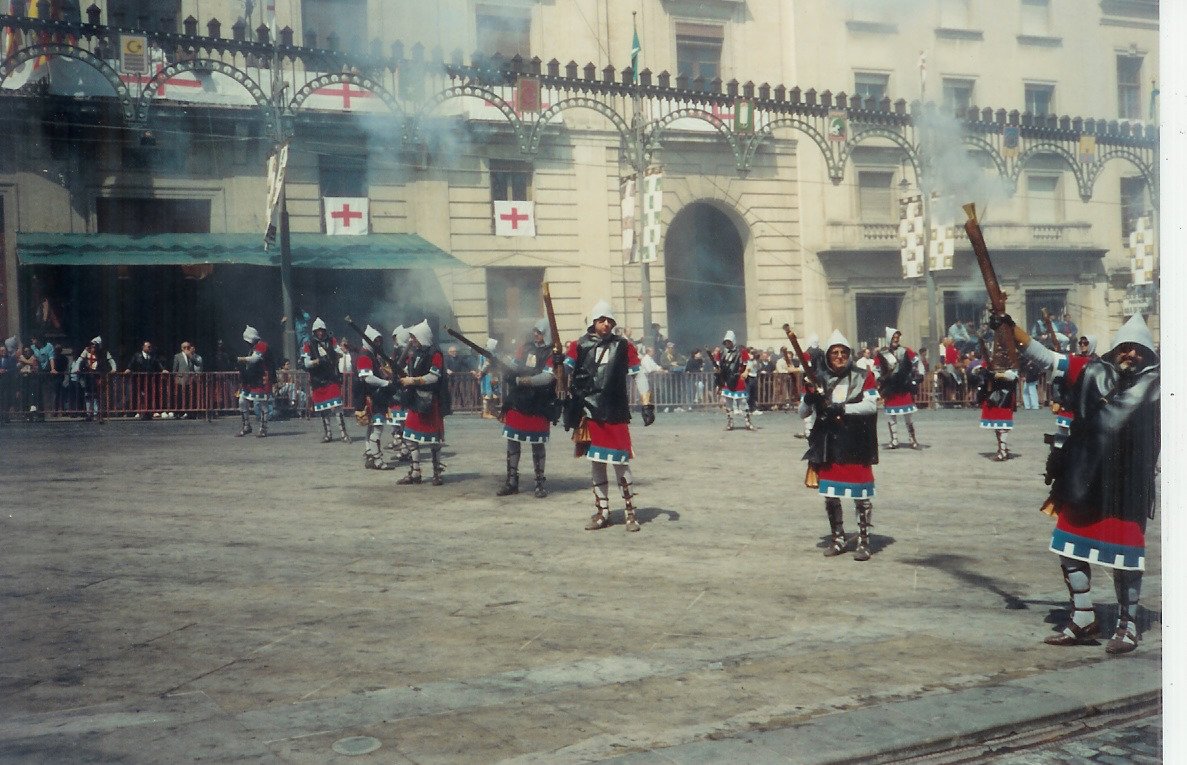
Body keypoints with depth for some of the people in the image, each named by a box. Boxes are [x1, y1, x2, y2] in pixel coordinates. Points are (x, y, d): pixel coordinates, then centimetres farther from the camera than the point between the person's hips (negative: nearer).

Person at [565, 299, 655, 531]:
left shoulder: (624, 346, 2)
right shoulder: (579, 346, 4)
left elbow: (639, 375, 3)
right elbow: (565, 372, -2)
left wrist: (647, 404, -4)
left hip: (616, 415, -2)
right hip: (589, 414, 2)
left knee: (621, 463, -4)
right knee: (596, 463, 10)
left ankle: (631, 512, 7)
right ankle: (602, 512, 19)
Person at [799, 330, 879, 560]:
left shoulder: (863, 377, 0)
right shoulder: (819, 379, 7)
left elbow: (871, 405, -12)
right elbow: (802, 412, 7)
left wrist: (842, 408, -22)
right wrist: (809, 398, -15)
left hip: (856, 446, -3)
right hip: (827, 446, 3)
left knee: (861, 496, -2)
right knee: (830, 495, 10)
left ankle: (864, 541, 8)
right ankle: (837, 539, 24)